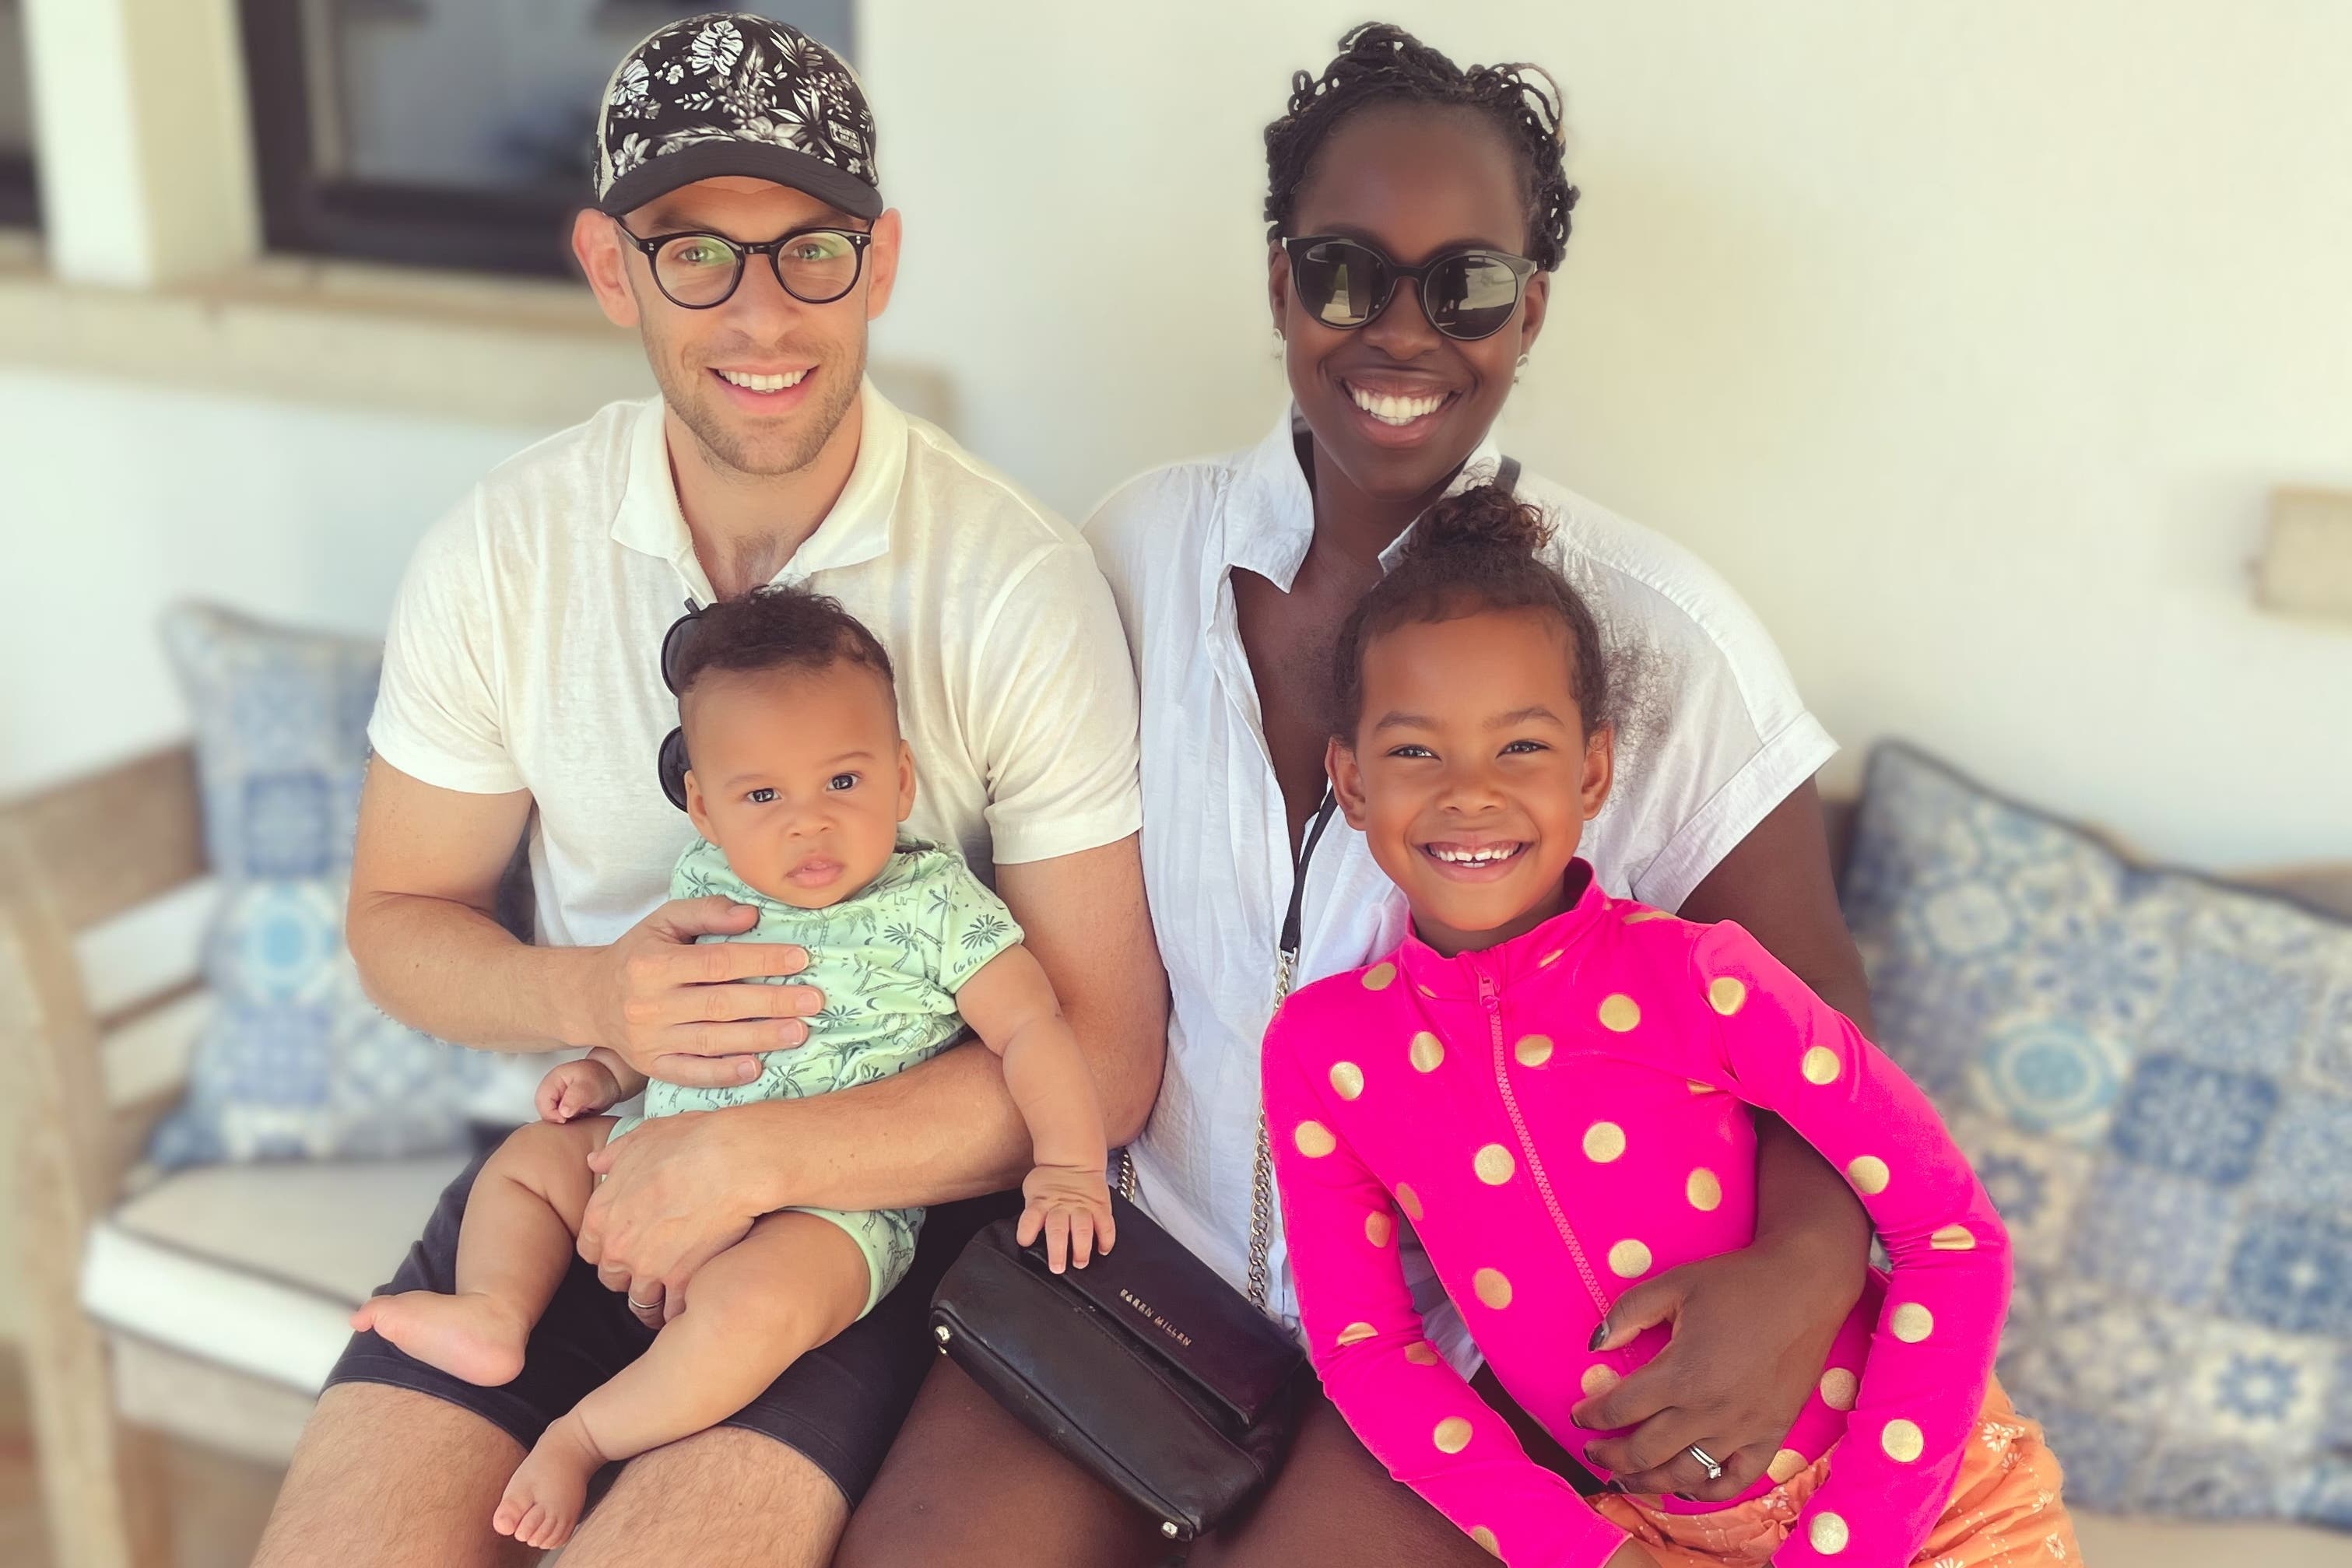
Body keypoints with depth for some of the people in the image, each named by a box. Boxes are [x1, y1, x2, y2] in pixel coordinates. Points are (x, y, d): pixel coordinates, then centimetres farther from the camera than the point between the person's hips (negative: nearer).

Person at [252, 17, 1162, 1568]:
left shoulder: (1020, 585, -14)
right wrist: (587, 1000, -14)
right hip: (589, 1149, 3)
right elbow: (400, 918, 8)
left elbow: (1105, 1060, -12)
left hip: (880, 1180, -3)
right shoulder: (499, 552, -4)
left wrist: (750, 1161, -20)